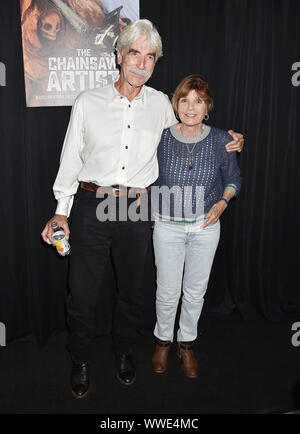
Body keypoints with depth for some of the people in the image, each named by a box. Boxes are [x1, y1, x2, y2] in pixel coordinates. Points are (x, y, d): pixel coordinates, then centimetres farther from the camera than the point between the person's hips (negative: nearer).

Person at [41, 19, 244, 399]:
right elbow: (71, 158, 2)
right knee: (82, 290, 6)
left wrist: (223, 144, 8)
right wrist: (61, 211, -2)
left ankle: (123, 350, 41)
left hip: (138, 210, 2)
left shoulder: (160, 104, 6)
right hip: (91, 206, -1)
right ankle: (81, 359, 32)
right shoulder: (88, 102, 0)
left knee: (131, 288, 15)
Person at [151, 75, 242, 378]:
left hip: (206, 227, 1)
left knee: (195, 291, 13)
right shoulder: (161, 139, -8)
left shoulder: (221, 140, -6)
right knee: (168, 291, 8)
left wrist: (223, 201, -10)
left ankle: (186, 343, 37)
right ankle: (163, 340, 36)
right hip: (168, 226, -1)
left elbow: (233, 179, 7)